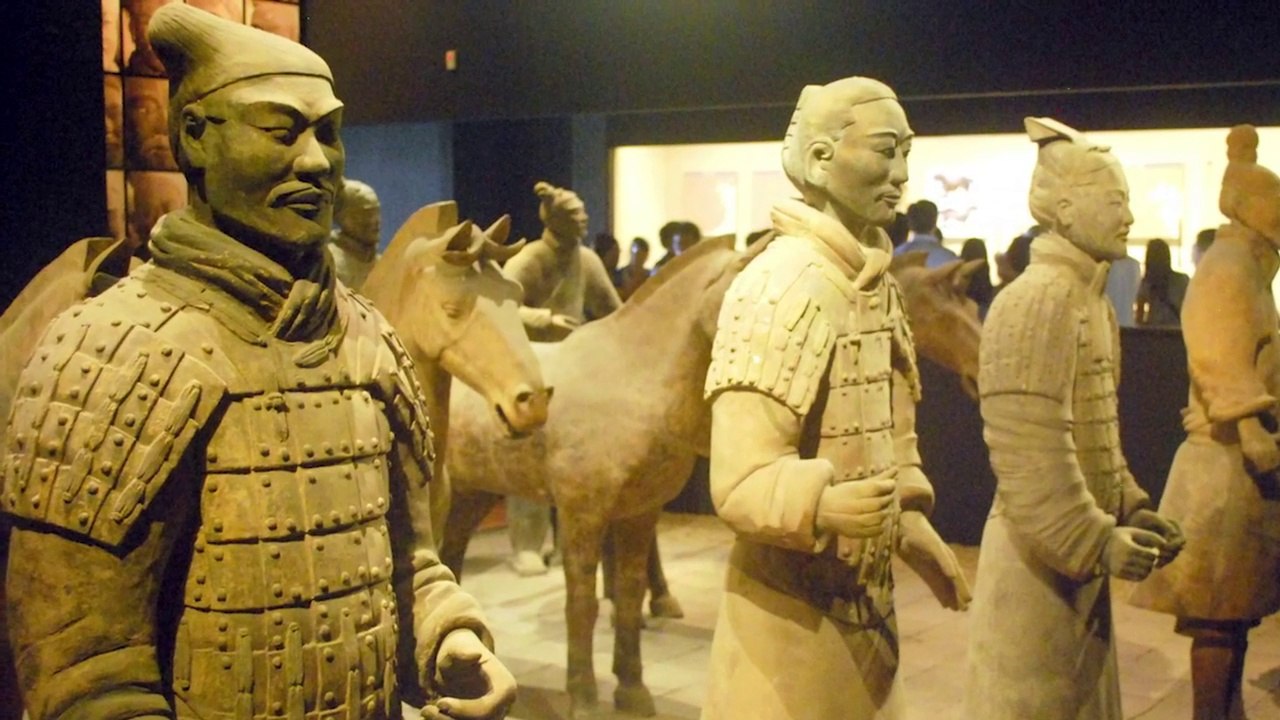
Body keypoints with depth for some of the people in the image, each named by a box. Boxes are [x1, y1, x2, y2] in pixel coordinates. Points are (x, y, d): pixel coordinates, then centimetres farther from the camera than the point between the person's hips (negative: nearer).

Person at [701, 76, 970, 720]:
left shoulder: (878, 284, 7)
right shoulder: (782, 287, -20)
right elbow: (740, 480, -26)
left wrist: (913, 527, 13)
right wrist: (824, 504, -42)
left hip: (866, 601, 8)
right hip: (793, 611, -8)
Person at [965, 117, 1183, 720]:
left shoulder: (1091, 299, 12)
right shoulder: (1036, 301, -19)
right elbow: (1030, 450, -24)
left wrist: (1131, 510, 9)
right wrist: (1095, 542, -22)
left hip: (1079, 551, 9)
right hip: (1042, 554, -9)